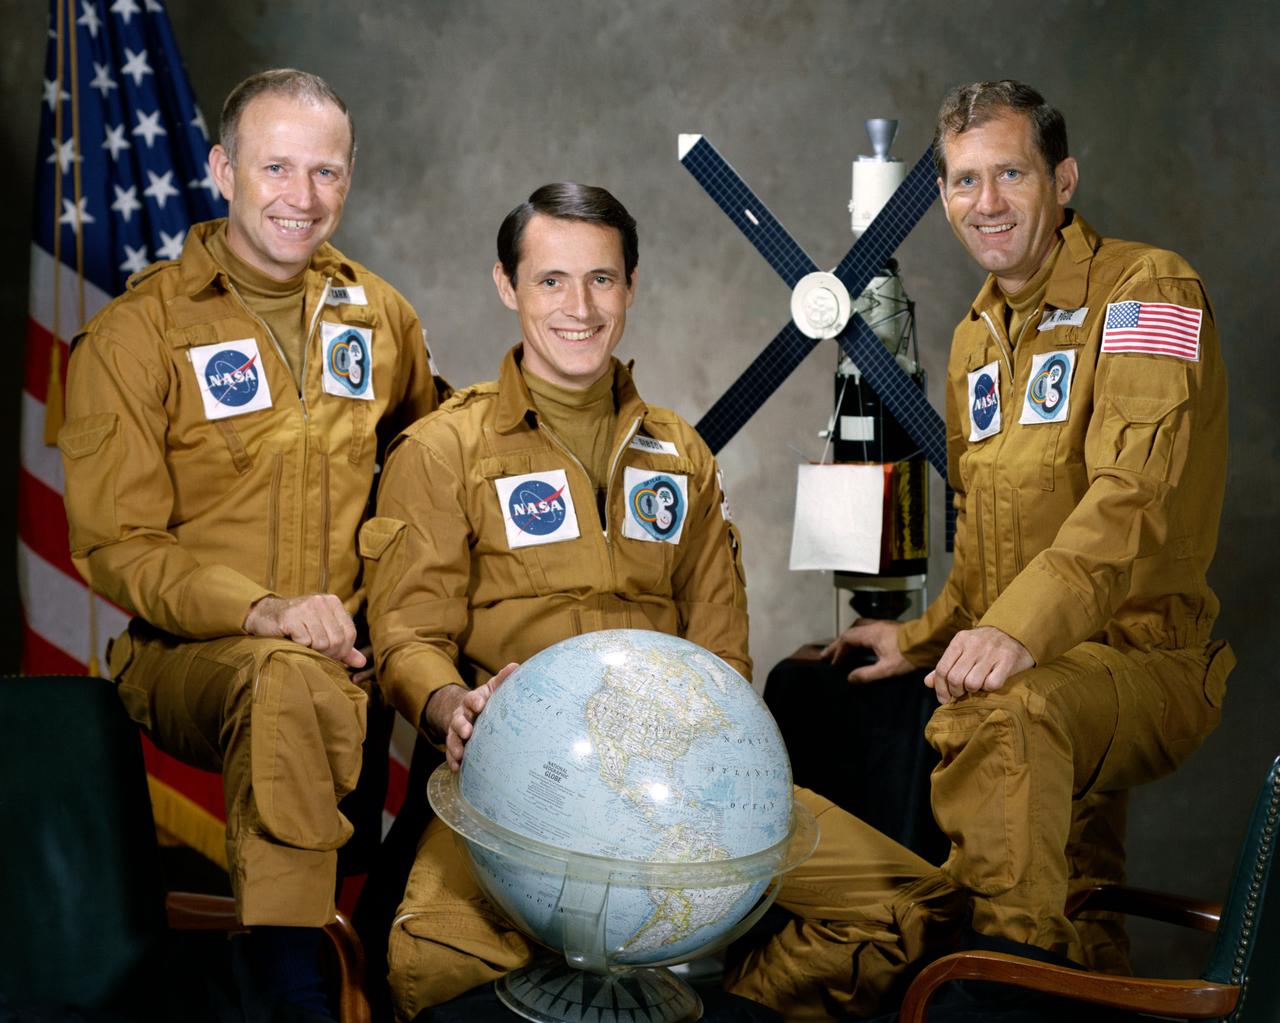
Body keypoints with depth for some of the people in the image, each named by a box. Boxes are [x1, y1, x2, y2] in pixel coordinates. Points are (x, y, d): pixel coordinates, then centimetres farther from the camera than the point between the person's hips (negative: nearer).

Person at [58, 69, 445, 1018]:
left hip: (356, 650, 4)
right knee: (289, 685, -38)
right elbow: (114, 546, -5)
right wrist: (260, 610, -22)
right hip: (189, 652, -4)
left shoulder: (379, 315, 13)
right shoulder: (135, 334, -1)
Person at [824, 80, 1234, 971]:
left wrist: (1019, 629, -36)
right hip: (1022, 662, 9)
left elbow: (1133, 495, -24)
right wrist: (925, 640, 12)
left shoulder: (1146, 288, -8)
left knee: (1007, 719, -38)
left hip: (1140, 658, -9)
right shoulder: (975, 339, 18)